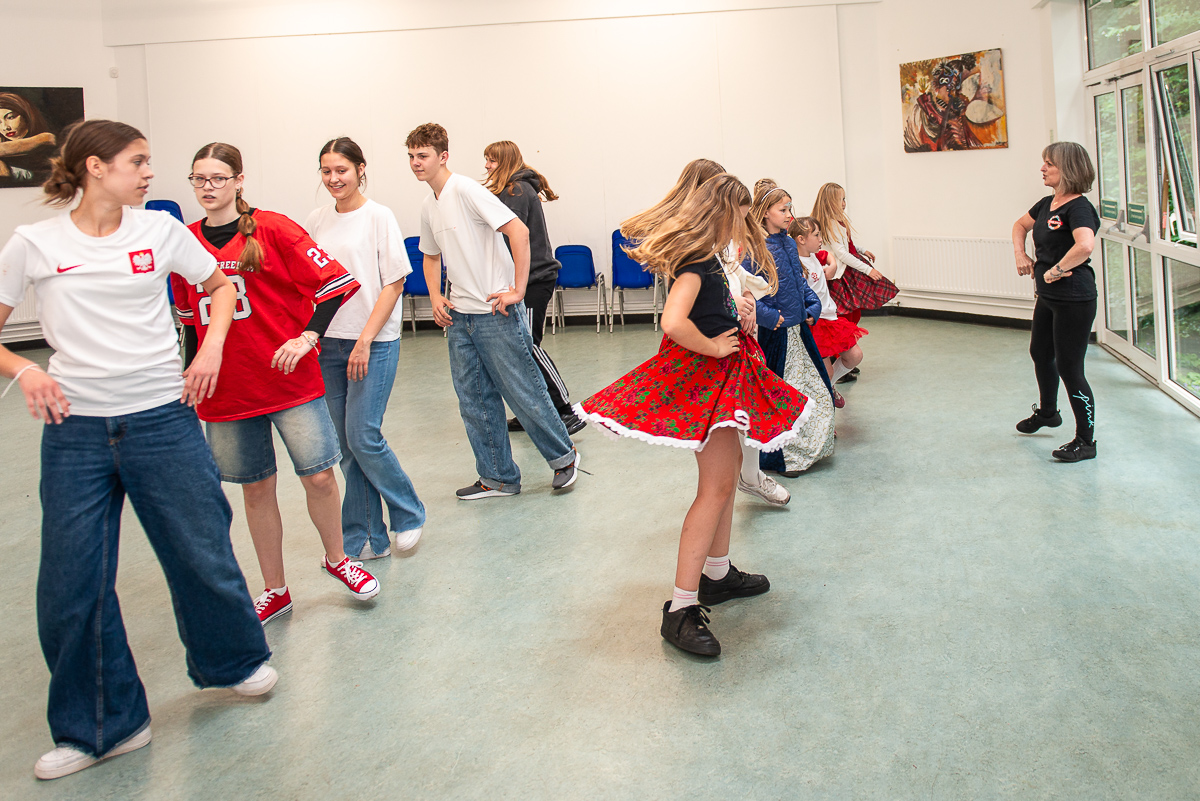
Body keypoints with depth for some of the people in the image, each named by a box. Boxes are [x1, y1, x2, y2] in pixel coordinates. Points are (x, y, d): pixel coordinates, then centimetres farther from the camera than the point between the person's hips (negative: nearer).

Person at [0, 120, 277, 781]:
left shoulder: (161, 231, 3)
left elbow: (221, 287, 17)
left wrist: (211, 349, 2)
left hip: (162, 421, 1)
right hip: (74, 430, 0)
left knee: (202, 554, 7)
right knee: (70, 584, 3)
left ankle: (234, 661, 37)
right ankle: (101, 726, 23)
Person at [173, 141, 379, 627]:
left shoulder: (273, 230, -7)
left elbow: (334, 282, -10)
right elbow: (191, 318, 17)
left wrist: (307, 337, -21)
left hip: (291, 380, -3)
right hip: (225, 390, 4)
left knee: (318, 476, -3)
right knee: (255, 488, 11)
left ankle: (337, 559, 26)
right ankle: (275, 591, 25)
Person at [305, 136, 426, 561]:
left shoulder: (379, 217, -4)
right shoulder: (316, 221, 9)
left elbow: (393, 284, -7)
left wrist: (365, 341, -13)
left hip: (374, 342, -5)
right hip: (328, 343, 5)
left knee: (363, 437, -9)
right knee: (347, 445, 6)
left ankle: (409, 514, 15)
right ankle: (368, 540, 16)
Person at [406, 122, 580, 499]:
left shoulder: (466, 190, -13)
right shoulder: (429, 208, 13)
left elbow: (519, 231, -21)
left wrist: (517, 291, -19)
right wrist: (436, 298, 12)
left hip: (496, 312, -8)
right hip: (459, 316, 8)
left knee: (523, 391, -1)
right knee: (474, 400, 10)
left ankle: (563, 456, 19)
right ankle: (498, 477, 21)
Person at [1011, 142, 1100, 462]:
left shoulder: (1078, 208, -20)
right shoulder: (1047, 204, 8)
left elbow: (1085, 245, -40)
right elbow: (1021, 225, 28)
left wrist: (1055, 270, -27)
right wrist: (1020, 253, 11)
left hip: (1074, 300, -10)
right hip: (1048, 297, 10)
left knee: (1069, 367, -4)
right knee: (1040, 353, 26)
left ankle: (1086, 441, 9)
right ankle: (1047, 412, 50)